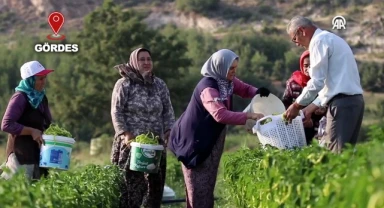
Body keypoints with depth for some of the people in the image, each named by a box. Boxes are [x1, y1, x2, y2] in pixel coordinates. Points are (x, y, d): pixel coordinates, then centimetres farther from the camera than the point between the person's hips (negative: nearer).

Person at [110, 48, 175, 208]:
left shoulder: (160, 85, 11)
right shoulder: (124, 84, -2)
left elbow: (168, 111, 12)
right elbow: (116, 112, -6)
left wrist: (169, 133, -1)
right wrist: (126, 135, -15)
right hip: (131, 142, -4)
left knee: (155, 182, 6)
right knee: (129, 183, -6)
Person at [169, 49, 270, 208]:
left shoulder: (227, 80, 2)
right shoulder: (208, 88, -25)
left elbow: (245, 89, 17)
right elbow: (221, 115, -39)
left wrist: (258, 93, -6)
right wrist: (249, 116, -38)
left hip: (213, 141, 9)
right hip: (196, 141, -9)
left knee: (208, 186, 11)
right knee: (199, 188, -7)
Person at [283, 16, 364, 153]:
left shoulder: (319, 41, -6)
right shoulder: (331, 39, 24)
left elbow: (317, 81, -12)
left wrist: (296, 106, -2)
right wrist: (313, 106, 24)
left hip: (341, 102, -10)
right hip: (355, 100, 10)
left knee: (335, 154, -9)